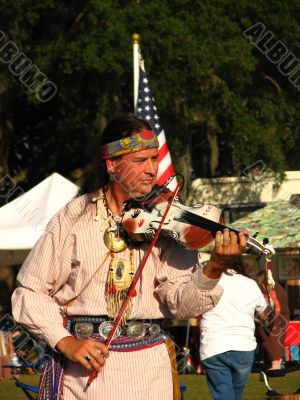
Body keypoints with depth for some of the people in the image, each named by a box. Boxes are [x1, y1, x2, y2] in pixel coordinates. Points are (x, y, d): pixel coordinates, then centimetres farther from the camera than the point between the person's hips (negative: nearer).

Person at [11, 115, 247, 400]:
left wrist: (214, 268, -23)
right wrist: (65, 341, -13)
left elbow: (181, 302, -6)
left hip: (147, 366, 1)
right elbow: (30, 293, 0)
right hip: (81, 365, -1)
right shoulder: (74, 218, -1)